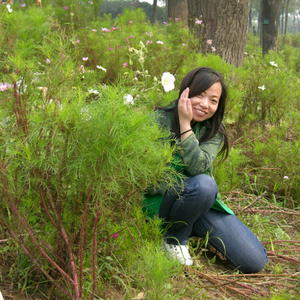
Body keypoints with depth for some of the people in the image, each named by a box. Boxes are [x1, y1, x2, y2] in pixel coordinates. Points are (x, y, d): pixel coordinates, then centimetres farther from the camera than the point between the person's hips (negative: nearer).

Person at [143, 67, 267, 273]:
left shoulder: (214, 130, -1)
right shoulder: (160, 120, -12)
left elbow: (198, 167, -21)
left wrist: (185, 124, -23)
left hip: (204, 203, 4)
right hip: (162, 203, -4)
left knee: (255, 262, -7)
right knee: (204, 184, -37)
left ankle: (194, 230, 15)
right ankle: (174, 239, -8)